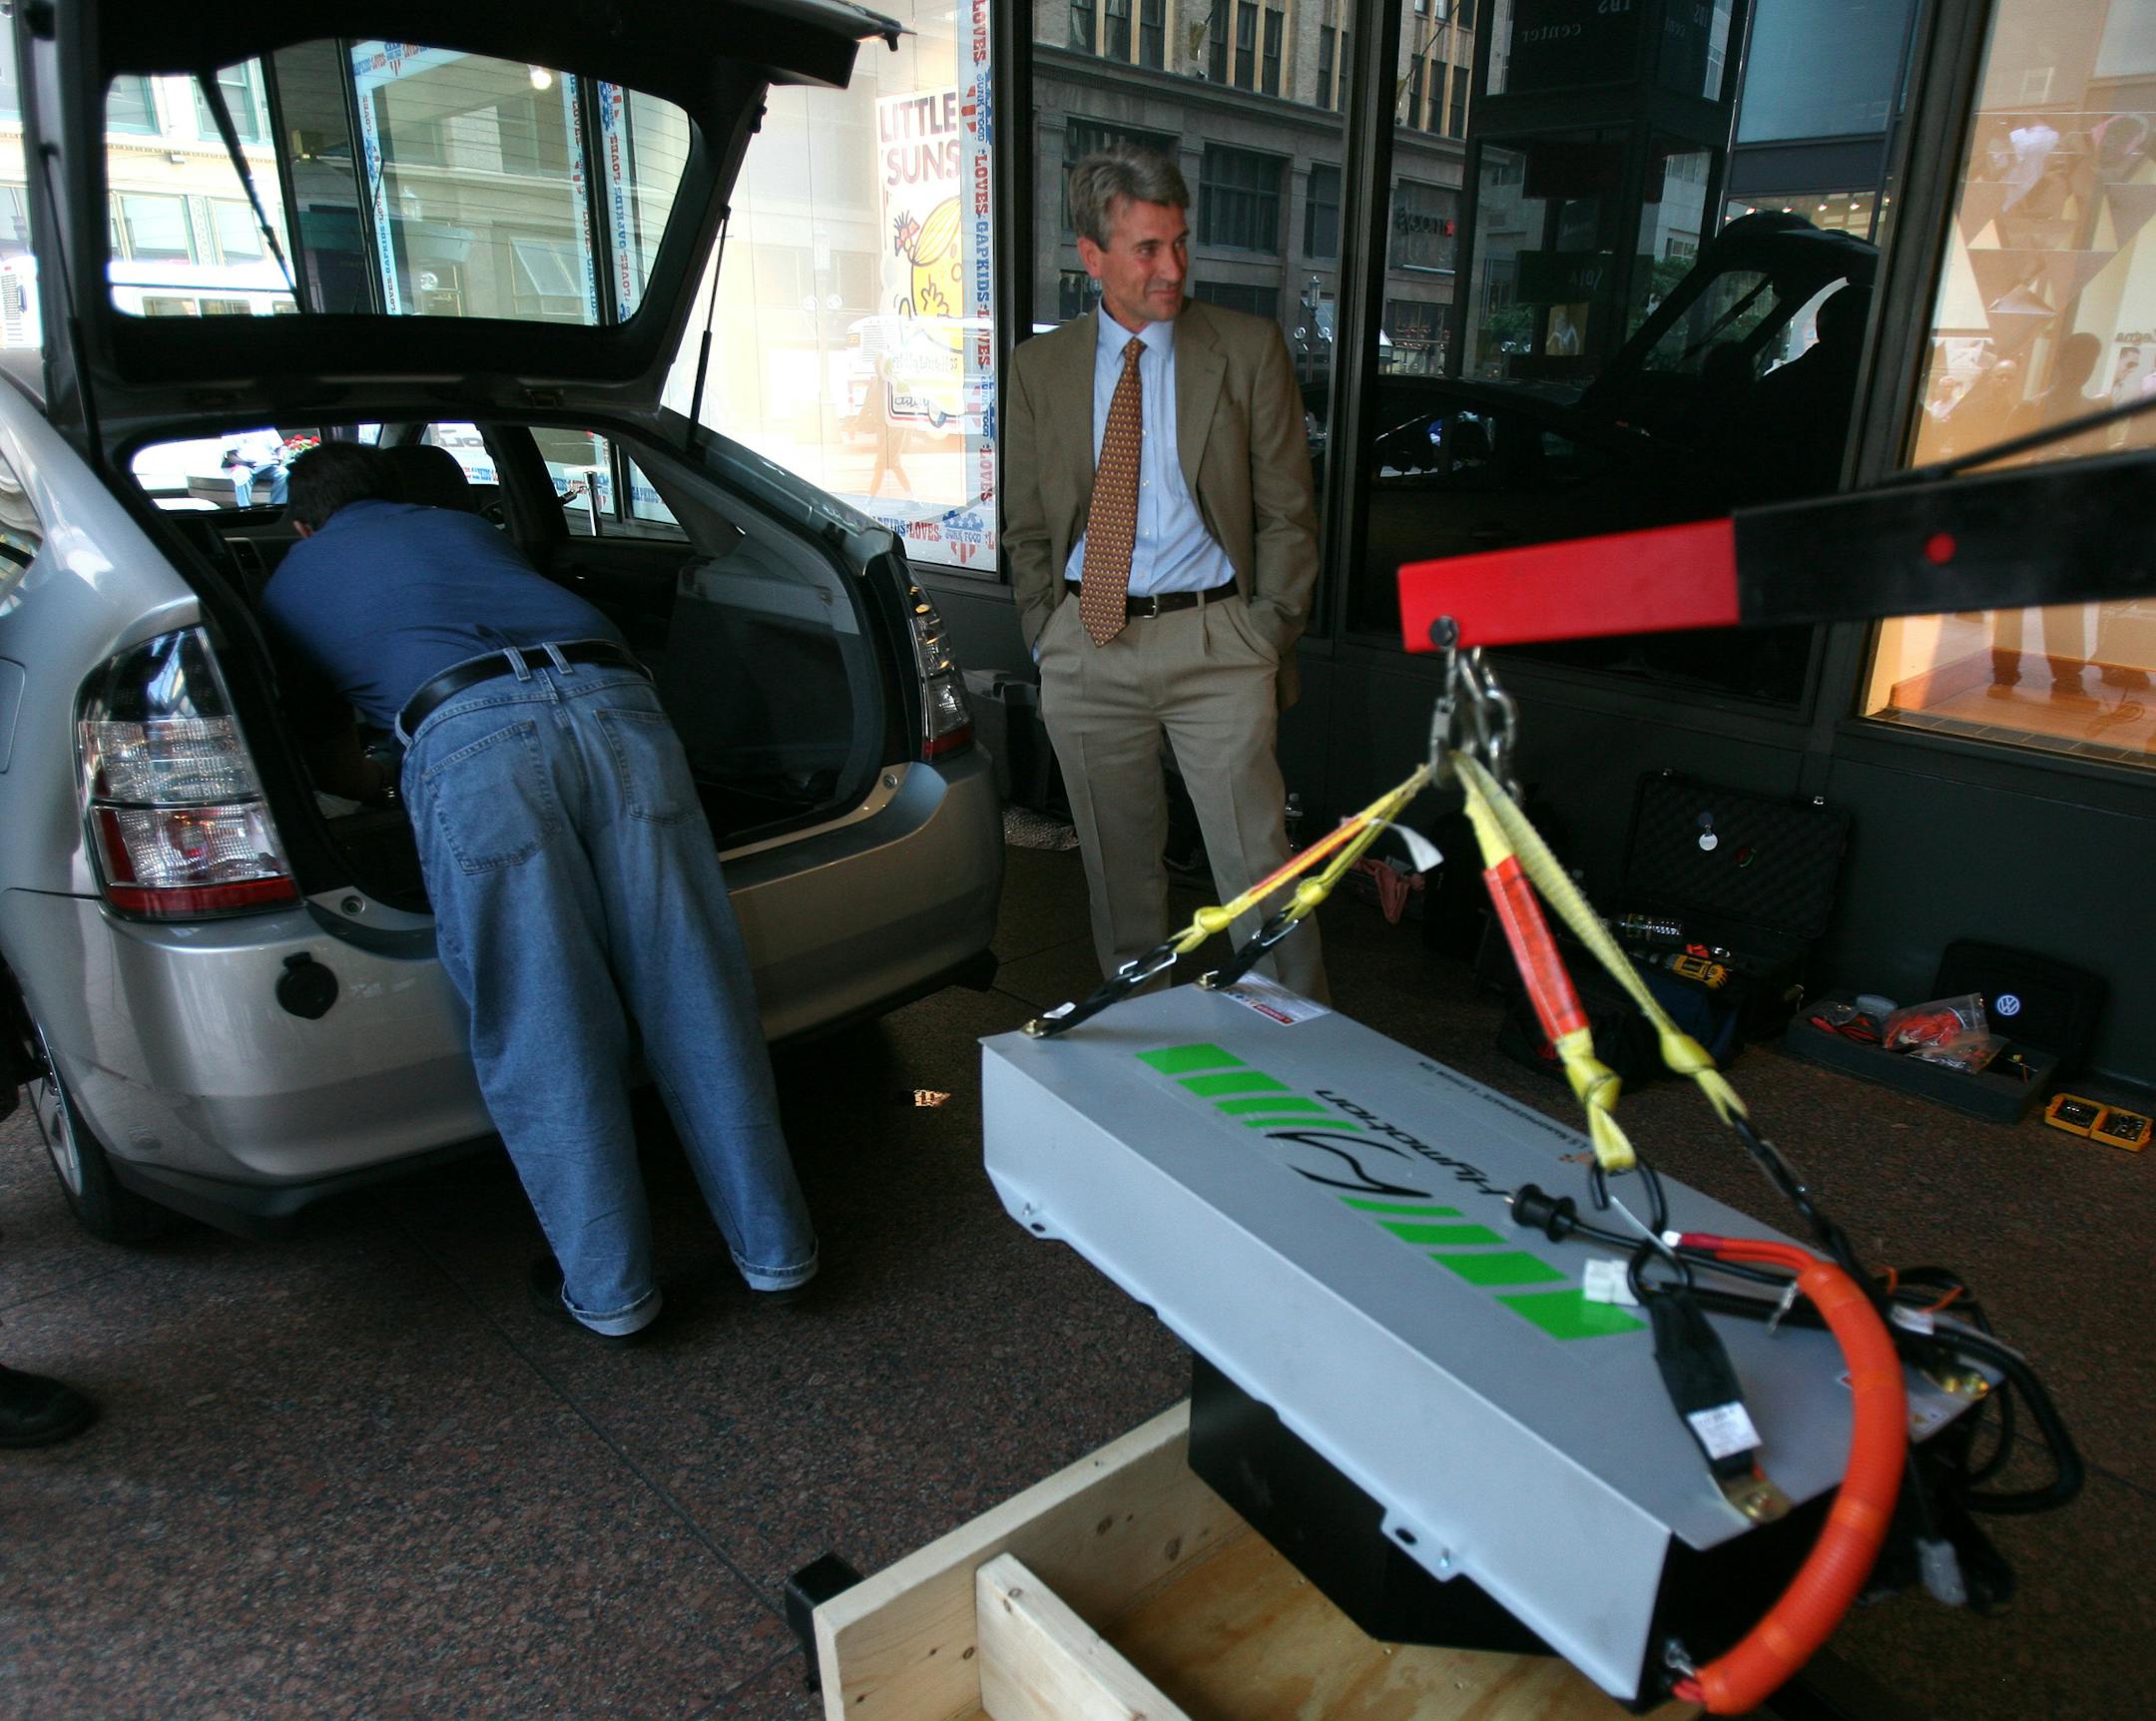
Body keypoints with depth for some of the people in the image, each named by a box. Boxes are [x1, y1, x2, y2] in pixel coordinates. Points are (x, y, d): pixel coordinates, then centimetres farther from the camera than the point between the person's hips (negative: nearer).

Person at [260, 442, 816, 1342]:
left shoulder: (290, 586, 33)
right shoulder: (461, 525, 40)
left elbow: (333, 766, 40)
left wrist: (394, 789, 62)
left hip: (467, 738, -3)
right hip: (614, 702, 3)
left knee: (541, 1034, 6)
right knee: (695, 997, 8)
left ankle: (608, 1288, 18)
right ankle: (774, 1248, 20)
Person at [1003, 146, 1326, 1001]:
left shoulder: (1249, 349, 2)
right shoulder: (1040, 365, 8)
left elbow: (1288, 511, 3)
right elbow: (1026, 524, 13)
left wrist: (1267, 637, -4)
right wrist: (1046, 638, 5)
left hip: (1212, 640, -2)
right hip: (1084, 647, 3)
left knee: (1256, 864, -2)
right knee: (1117, 866, 12)